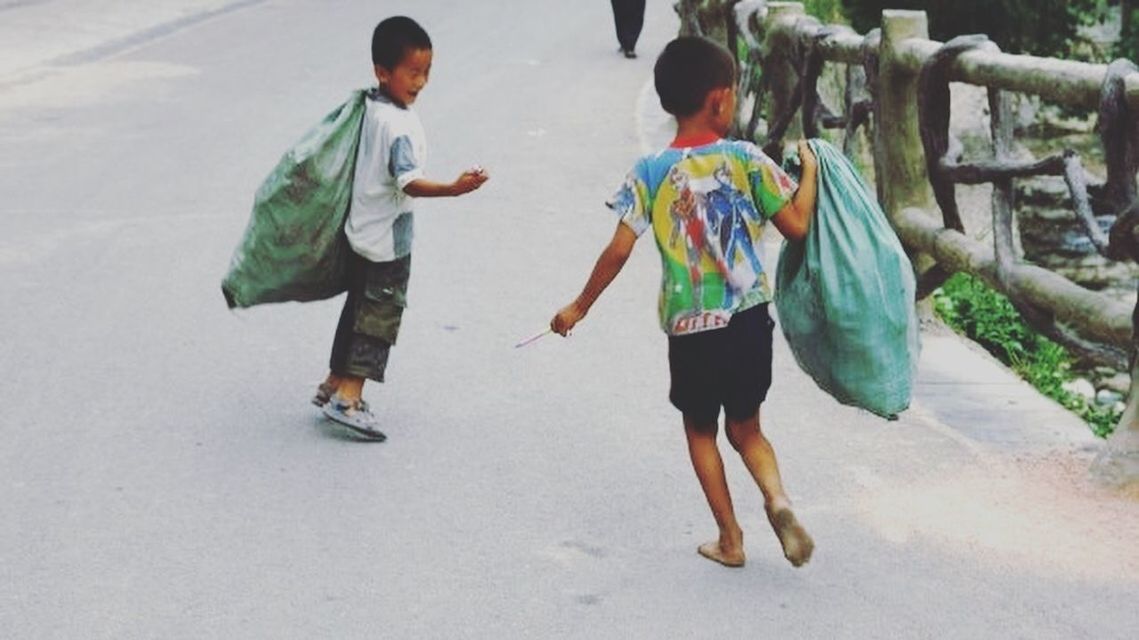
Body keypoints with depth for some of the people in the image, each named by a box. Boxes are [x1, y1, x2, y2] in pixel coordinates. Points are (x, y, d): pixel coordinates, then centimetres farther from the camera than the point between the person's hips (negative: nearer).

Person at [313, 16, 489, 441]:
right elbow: (409, 182, -34)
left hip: (363, 232, 9)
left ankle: (334, 384, 28)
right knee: (380, 317, -3)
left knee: (359, 309, 19)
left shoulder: (371, 108, 4)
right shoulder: (400, 125, -25)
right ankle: (348, 398, -4)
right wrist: (454, 188, -47)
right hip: (387, 239, -9)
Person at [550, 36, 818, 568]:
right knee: (745, 427, 18)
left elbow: (619, 251, -8)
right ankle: (776, 497, -9)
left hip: (689, 328, -1)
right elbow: (796, 227, -2)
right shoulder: (747, 160, -6)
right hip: (748, 321, 1)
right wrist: (810, 170, 14)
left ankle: (730, 538, 19)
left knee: (700, 430, 19)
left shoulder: (649, 173, -6)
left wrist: (580, 306, 4)